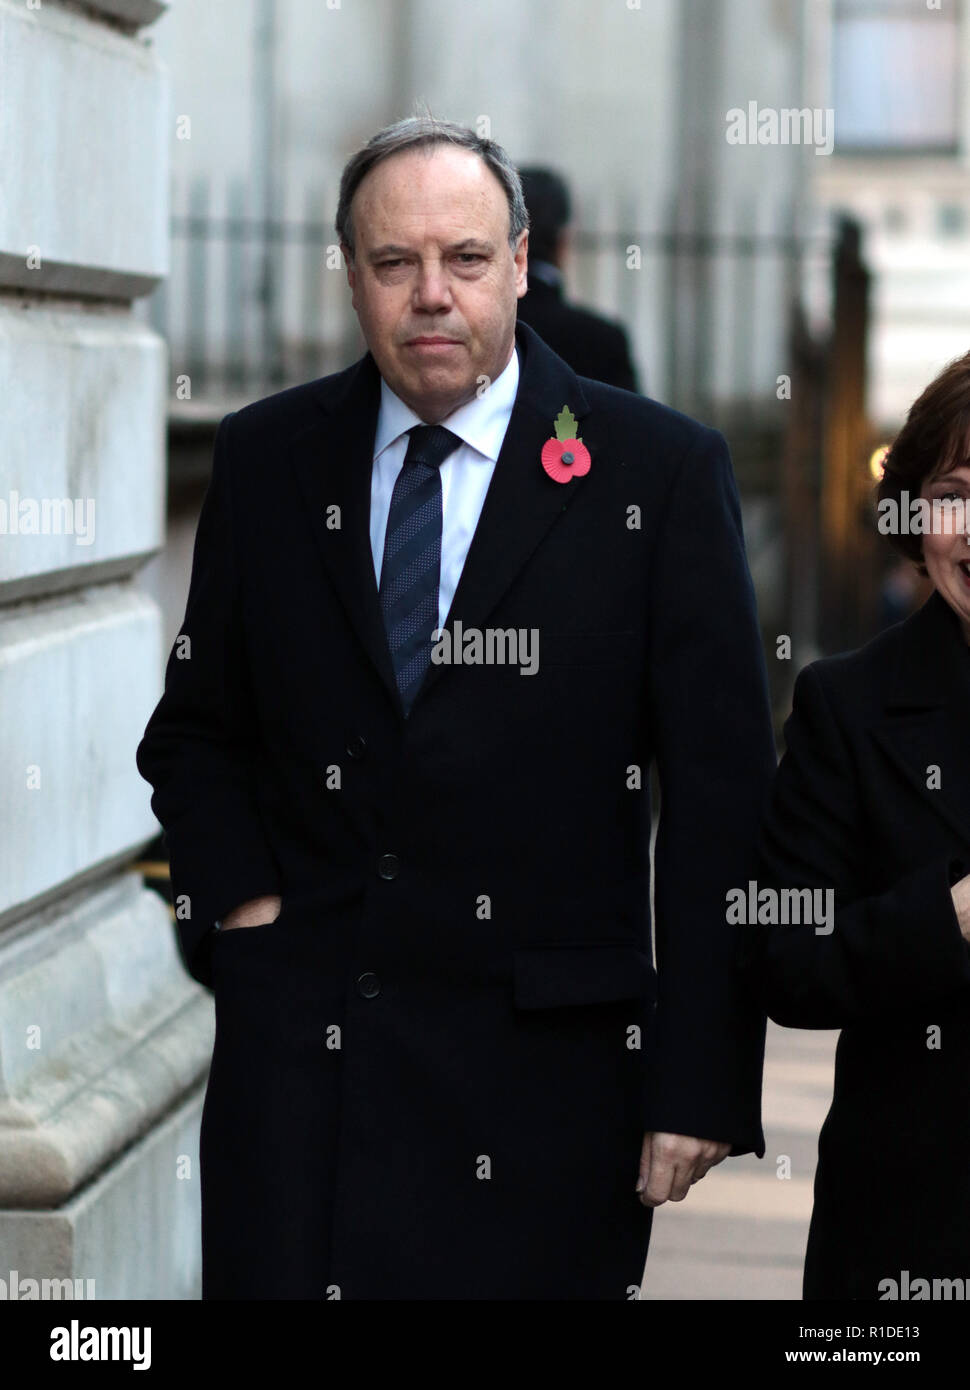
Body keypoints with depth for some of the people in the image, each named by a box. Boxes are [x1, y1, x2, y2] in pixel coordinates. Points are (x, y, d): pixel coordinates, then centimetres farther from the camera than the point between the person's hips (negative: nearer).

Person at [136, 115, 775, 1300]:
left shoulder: (659, 472, -2)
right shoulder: (267, 460, 7)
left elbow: (720, 795, -3)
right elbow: (197, 727, 18)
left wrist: (702, 1081, -8)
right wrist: (238, 902, 0)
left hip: (545, 1069, -2)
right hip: (295, 1057, 2)